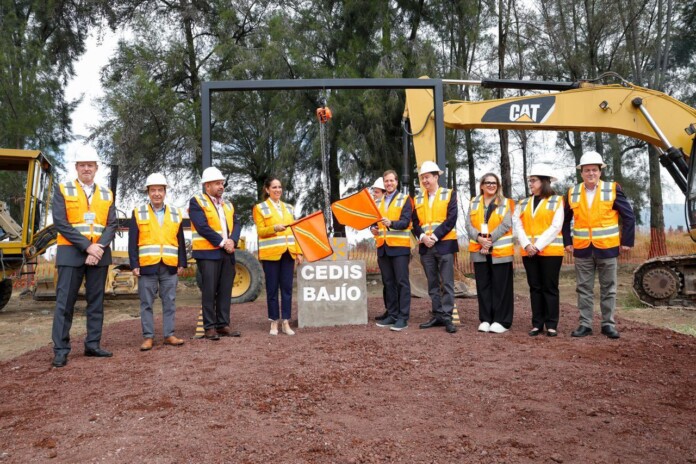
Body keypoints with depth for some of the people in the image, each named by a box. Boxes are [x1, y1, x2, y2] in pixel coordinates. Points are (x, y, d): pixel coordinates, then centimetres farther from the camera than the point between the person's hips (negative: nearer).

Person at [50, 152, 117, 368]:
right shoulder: (62, 190, 2)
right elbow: (60, 223, -8)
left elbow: (111, 225, 4)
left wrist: (100, 247, -13)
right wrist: (87, 246, -14)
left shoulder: (106, 194, 11)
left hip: (99, 254, 3)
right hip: (71, 253, -3)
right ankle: (60, 349, 3)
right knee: (65, 301, -3)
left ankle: (92, 345, 14)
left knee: (96, 301, 6)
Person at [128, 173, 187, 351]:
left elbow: (181, 242, 10)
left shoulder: (176, 214, 9)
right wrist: (134, 265, -6)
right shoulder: (138, 213, 3)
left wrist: (182, 263, 5)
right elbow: (132, 242, 0)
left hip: (170, 267, 2)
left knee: (169, 302, 6)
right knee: (146, 303, 4)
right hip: (147, 266, -2)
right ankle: (148, 337, 12)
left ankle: (169, 335, 14)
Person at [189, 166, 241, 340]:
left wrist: (232, 241, -10)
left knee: (225, 291, 7)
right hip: (208, 253, -6)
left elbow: (235, 225, 9)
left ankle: (223, 324, 15)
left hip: (227, 253, 6)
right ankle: (209, 327, 3)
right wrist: (222, 243, -15)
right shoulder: (196, 202, -4)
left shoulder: (228, 205, 18)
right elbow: (203, 227, -14)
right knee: (209, 291, -3)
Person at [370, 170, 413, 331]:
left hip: (399, 246, -5)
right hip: (382, 247, 5)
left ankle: (403, 317, -4)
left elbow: (405, 222, -11)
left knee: (402, 282, -5)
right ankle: (391, 314, 17)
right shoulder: (378, 202, 17)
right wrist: (373, 229, -8)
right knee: (388, 283, 9)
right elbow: (373, 220, 15)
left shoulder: (404, 199, 1)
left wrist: (391, 223, -29)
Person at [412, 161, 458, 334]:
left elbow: (451, 219, -8)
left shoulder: (449, 194, 2)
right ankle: (437, 315, 16)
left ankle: (447, 317, -1)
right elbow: (415, 222, 9)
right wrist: (423, 237, -10)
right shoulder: (418, 198, 14)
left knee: (447, 283, -4)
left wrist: (435, 236, -15)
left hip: (444, 244, -4)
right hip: (425, 246, 4)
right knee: (433, 284, 9)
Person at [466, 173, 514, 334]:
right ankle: (485, 320, 15)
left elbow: (506, 225, -8)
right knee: (483, 286, 7)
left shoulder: (505, 203, 3)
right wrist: (479, 238, -15)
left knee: (501, 287, 0)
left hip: (500, 250, -3)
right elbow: (469, 225, 2)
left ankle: (501, 321, 7)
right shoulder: (473, 203, 12)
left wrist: (490, 239, -16)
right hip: (479, 251, 3)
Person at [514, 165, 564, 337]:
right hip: (529, 252, 4)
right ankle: (537, 324, 12)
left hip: (550, 251, -4)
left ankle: (551, 325, 7)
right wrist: (527, 245, -12)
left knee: (550, 288, 1)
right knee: (535, 288, 7)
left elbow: (555, 227, -9)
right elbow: (517, 226, 3)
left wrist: (538, 246, -16)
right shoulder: (523, 203, 13)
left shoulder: (557, 201, 1)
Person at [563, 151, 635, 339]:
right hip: (582, 250, 2)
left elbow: (628, 216, -2)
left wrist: (626, 241, -5)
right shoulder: (573, 193, 3)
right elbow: (565, 220, 13)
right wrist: (567, 242, 6)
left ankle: (608, 324, 16)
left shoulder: (613, 190, -4)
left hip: (607, 248, -2)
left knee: (608, 289, 7)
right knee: (584, 289, 6)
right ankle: (585, 324, 13)